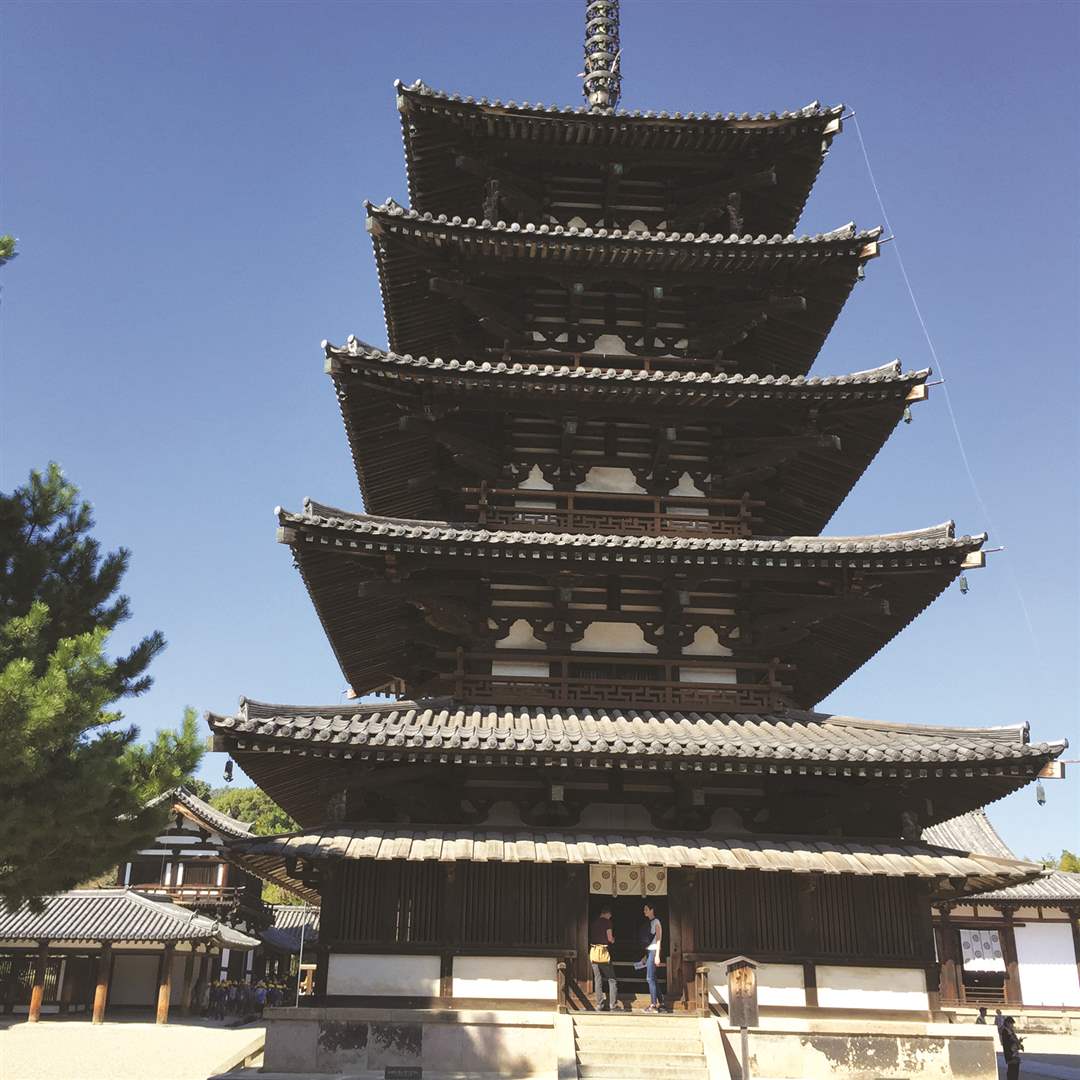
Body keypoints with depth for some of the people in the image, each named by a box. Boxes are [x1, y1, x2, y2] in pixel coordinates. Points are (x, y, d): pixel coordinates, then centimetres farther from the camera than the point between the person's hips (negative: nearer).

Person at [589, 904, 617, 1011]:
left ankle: (599, 1005, 9)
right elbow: (610, 938, -8)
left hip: (593, 952, 5)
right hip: (603, 952, -5)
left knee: (597, 980, 10)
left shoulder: (594, 922, 11)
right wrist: (613, 940, 15)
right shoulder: (607, 922, -5)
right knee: (611, 979, 6)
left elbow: (591, 937, 14)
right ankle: (612, 1005, 0)